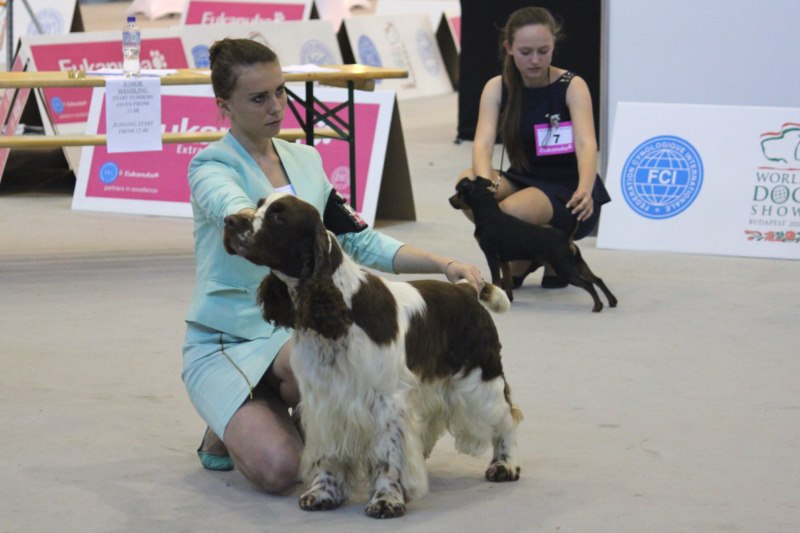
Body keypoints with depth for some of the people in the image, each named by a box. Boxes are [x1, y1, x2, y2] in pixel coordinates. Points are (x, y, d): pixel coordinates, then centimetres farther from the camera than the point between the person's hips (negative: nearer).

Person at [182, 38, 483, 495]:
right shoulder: (212, 166, -9)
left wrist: (443, 264, -7)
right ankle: (227, 434, 7)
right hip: (225, 344, -5)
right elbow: (234, 211, -33)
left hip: (293, 334, 5)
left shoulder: (306, 160, 10)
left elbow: (361, 240, 7)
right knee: (279, 469, -29)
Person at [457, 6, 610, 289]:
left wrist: (585, 191, -46)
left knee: (512, 211, -35)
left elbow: (586, 143, -24)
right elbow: (483, 143, -17)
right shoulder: (497, 88, -2)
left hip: (568, 193, -4)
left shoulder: (572, 86, -10)